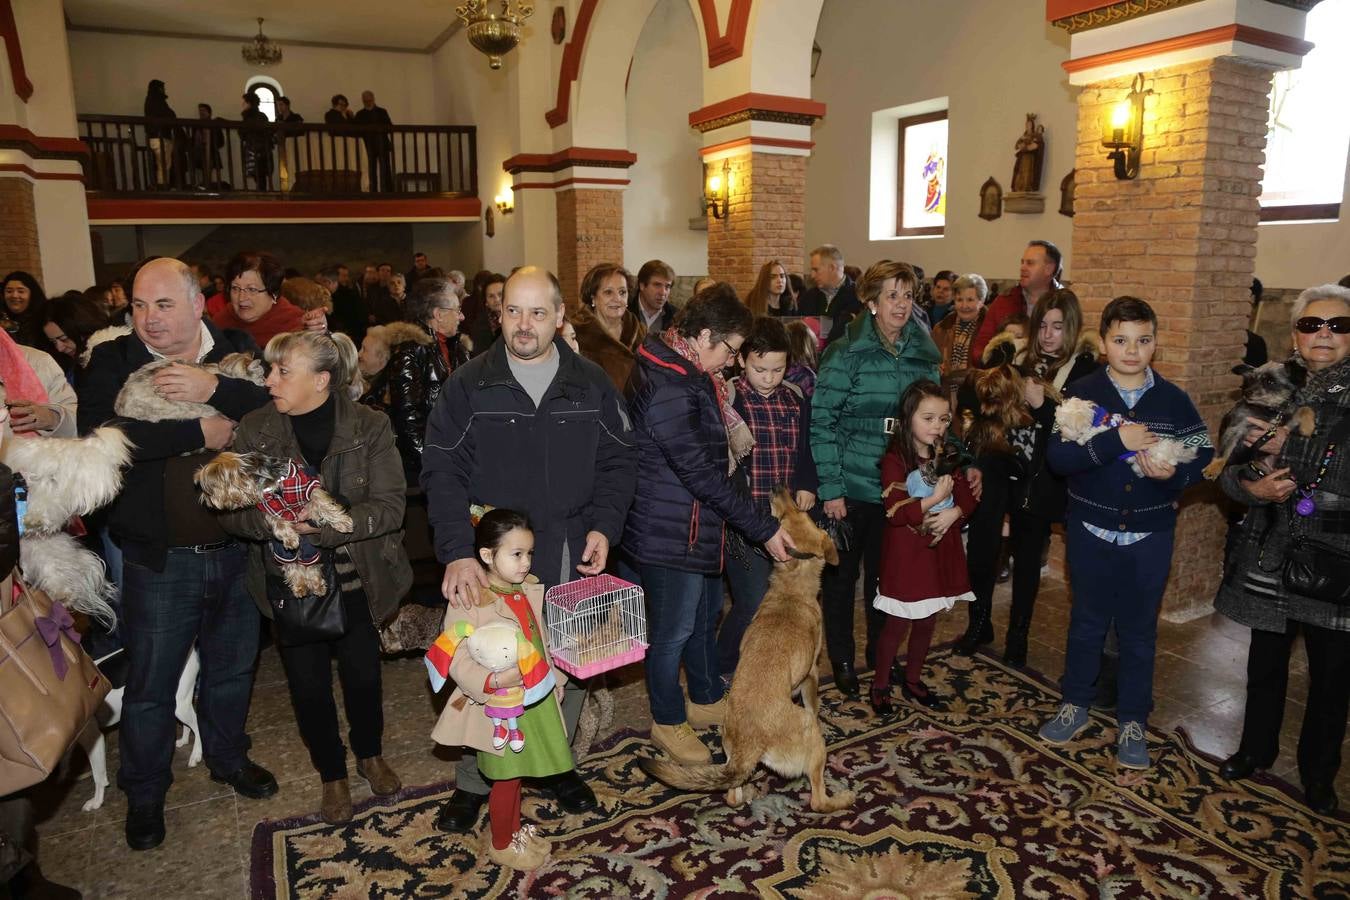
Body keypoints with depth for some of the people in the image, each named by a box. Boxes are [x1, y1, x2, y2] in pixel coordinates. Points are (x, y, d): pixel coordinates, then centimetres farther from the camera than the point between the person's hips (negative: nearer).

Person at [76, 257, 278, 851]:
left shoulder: (239, 354, -1)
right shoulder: (111, 362, -6)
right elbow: (98, 436, -21)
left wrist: (213, 389, -28)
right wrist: (200, 433, -21)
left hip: (236, 550, 2)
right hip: (159, 558, -1)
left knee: (232, 667, 20)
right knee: (150, 685, 13)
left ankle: (227, 757, 44)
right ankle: (144, 794, 35)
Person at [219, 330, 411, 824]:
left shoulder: (370, 427, -12)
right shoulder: (255, 429, -7)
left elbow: (389, 506, -18)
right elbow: (228, 508, -8)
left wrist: (325, 523, -31)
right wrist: (268, 520, -29)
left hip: (355, 581, -1)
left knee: (363, 675, 13)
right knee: (309, 686, 12)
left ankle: (370, 754, 44)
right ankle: (332, 775, 38)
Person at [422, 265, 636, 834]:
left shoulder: (591, 384, 1)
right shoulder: (469, 385, -5)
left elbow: (618, 461, 5)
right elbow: (442, 471, -8)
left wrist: (604, 527, -8)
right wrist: (457, 552, -20)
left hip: (572, 558, 2)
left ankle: (556, 765, 38)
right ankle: (473, 782, 30)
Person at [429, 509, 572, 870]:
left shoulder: (529, 590, -1)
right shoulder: (470, 602, -23)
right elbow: (457, 661, -25)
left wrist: (553, 682, 17)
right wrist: (494, 680, -39)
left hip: (536, 700, 6)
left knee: (515, 774, 22)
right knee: (506, 778, 10)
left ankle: (514, 830, 45)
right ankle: (500, 845, 34)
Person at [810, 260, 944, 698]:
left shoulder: (924, 354, 5)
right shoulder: (847, 353, -11)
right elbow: (821, 422, -13)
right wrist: (830, 488, -16)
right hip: (852, 487, -4)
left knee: (887, 572, 16)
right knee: (842, 572, 10)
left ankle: (881, 651, 36)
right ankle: (841, 658, 28)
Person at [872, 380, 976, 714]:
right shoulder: (895, 459, -14)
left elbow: (967, 497, 4)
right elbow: (895, 512, -21)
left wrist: (953, 513, -16)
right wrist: (934, 499, -23)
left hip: (940, 551, 6)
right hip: (906, 553, -6)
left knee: (927, 621, 16)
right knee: (897, 623, 3)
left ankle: (913, 680, 34)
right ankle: (880, 685, 21)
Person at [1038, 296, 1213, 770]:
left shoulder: (1174, 400, -2)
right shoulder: (1082, 393, -7)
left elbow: (1203, 455, 3)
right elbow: (1058, 456, -18)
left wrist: (1174, 474, -17)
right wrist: (1116, 440, -29)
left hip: (1150, 535, 1)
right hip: (1092, 529, -1)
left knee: (1139, 628, 12)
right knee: (1087, 620, 14)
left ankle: (1132, 722, 27)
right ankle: (1075, 704, 32)